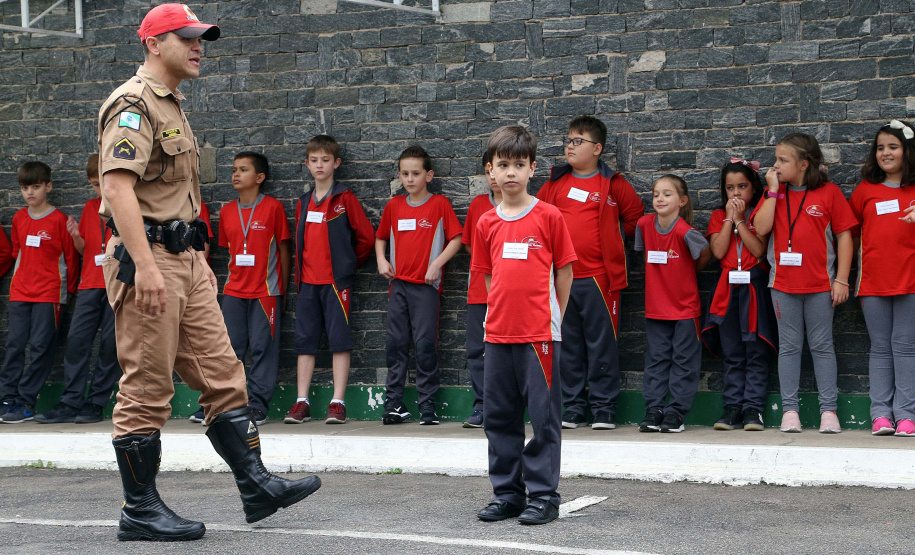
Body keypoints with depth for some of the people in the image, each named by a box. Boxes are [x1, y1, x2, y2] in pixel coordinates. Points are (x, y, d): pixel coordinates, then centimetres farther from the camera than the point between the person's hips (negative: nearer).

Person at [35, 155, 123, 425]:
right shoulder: (90, 207, 15)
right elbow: (83, 248, 18)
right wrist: (76, 236, -2)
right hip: (90, 283, 4)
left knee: (110, 342, -3)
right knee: (76, 339, -4)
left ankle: (96, 404, 3)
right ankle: (70, 404, -3)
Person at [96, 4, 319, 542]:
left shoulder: (173, 107, 21)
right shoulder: (134, 103, -11)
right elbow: (119, 188, -21)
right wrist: (145, 266, -28)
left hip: (185, 260, 10)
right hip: (147, 259, -10)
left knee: (222, 374, 7)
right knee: (148, 388, -4)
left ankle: (256, 486, 9)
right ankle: (140, 510, 5)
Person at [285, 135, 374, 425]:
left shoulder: (344, 198, -2)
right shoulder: (303, 203, 14)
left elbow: (366, 236, 0)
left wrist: (349, 263, 8)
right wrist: (299, 273, 12)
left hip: (336, 280, -5)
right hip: (308, 281, 5)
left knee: (339, 339, -5)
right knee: (305, 340, 4)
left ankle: (338, 402, -4)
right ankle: (302, 403, 7)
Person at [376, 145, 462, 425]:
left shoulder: (439, 203, -1)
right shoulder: (394, 205, 11)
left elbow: (456, 239, -3)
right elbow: (381, 237, 23)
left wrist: (437, 264, -13)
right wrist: (381, 259, 6)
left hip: (426, 285, -4)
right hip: (398, 283, 4)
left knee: (425, 344, -5)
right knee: (395, 344, 4)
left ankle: (427, 405, 2)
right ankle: (394, 404, 10)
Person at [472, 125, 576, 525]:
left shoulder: (549, 217, -2)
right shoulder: (487, 223, 8)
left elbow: (563, 271, 2)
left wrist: (554, 317, 2)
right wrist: (502, 312, 7)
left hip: (540, 334, -4)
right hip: (498, 334, 4)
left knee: (543, 417, -1)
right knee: (499, 417, 9)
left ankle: (543, 496, 6)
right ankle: (507, 495, 19)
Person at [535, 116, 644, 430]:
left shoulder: (612, 185, 1)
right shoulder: (555, 183, 11)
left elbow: (635, 215, 9)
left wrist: (614, 240, 10)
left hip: (598, 277, -4)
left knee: (602, 345, -2)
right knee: (567, 346, 8)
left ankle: (603, 410, 4)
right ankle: (572, 409, 15)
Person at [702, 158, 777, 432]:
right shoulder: (719, 216, 11)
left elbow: (759, 249, -12)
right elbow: (718, 251, -5)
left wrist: (740, 219, -10)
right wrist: (730, 218, -5)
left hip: (755, 288, -3)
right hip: (728, 290, 3)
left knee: (756, 353, -3)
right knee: (732, 355, 5)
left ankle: (753, 408, -1)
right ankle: (733, 408, 8)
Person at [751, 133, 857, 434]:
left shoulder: (829, 192, -2)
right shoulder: (774, 193, 6)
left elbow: (844, 235, -1)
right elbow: (761, 227, -9)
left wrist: (842, 280, -5)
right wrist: (773, 190, -10)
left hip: (820, 284, -2)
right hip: (783, 283, 2)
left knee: (822, 345, 4)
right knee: (789, 346, 6)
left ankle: (828, 410, 8)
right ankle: (789, 410, 10)